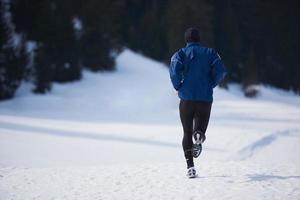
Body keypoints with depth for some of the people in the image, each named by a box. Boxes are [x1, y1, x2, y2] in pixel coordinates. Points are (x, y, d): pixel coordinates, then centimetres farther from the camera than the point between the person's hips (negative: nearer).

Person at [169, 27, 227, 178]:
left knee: (187, 133, 9)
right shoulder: (209, 53, 8)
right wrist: (210, 84, 10)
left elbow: (175, 70, -15)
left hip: (186, 98, -1)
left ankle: (190, 166, -6)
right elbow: (221, 71, -5)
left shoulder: (181, 53, 4)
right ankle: (199, 134, -28)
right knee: (200, 128, 12)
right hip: (205, 99, 1)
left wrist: (178, 87, 1)